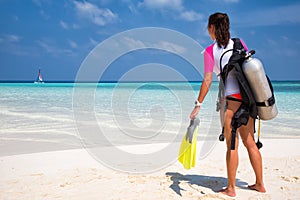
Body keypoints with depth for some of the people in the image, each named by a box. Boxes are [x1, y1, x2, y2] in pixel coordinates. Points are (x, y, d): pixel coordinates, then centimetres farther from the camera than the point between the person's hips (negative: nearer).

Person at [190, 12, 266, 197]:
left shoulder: (210, 51, -2)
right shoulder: (239, 43, 10)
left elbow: (207, 81, -6)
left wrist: (198, 105, 0)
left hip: (232, 98, -5)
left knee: (232, 145, 2)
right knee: (250, 142, 15)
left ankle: (231, 188, 12)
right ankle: (260, 184, 24)